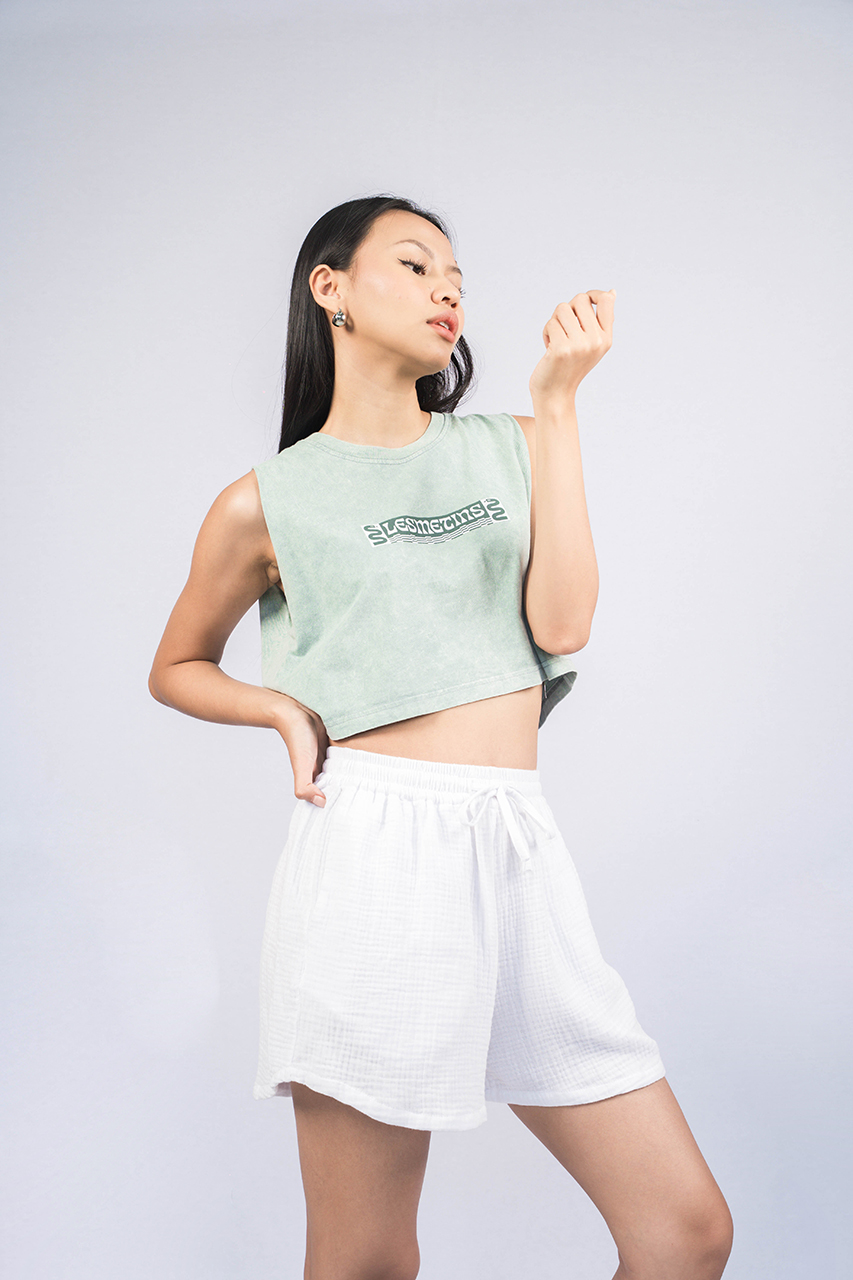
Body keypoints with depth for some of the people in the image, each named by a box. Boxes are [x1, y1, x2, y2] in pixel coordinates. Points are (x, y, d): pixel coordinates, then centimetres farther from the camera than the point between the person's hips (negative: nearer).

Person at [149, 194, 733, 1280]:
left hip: (520, 853, 4)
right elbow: (176, 669, 18)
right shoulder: (268, 502, 6)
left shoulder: (510, 449, 15)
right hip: (375, 851, -3)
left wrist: (557, 400, 0)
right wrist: (289, 708, -1)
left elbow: (561, 624, -1)